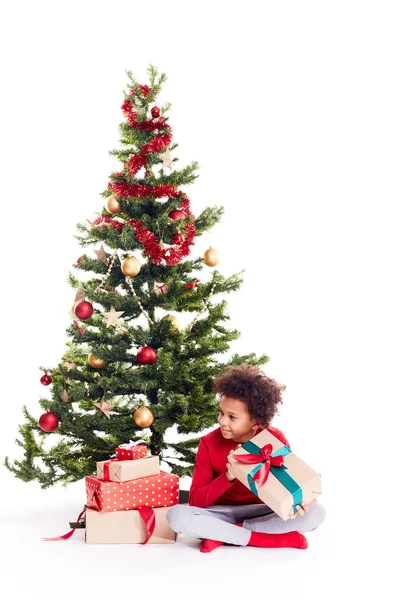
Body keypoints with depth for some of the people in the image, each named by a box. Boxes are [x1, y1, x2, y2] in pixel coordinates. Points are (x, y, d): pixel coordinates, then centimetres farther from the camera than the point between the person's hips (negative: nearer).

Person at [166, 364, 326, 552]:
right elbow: (195, 501, -13)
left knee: (315, 512, -26)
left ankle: (222, 534, -20)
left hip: (263, 512, 1)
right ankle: (274, 538, -26)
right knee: (176, 515, -31)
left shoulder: (275, 439, -10)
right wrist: (227, 477, -30)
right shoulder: (209, 443, -11)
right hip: (223, 513, -1)